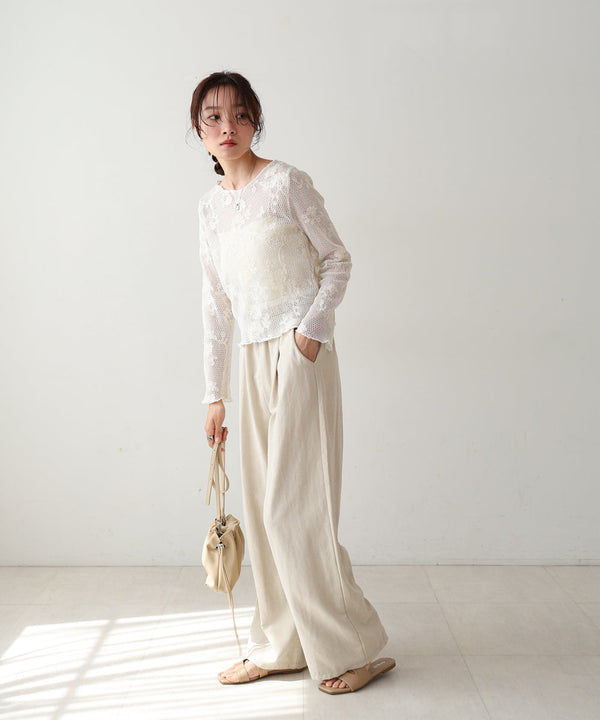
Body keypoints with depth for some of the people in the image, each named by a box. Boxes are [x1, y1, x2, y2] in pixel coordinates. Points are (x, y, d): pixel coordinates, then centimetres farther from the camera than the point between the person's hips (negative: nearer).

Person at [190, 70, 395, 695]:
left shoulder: (286, 182, -3)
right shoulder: (210, 205, 13)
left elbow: (337, 259, 0)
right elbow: (216, 303, 14)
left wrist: (313, 325, -16)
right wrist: (215, 393, 12)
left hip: (300, 349, -6)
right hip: (254, 358, 7)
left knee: (292, 502, -7)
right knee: (262, 503, 9)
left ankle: (353, 648, 9)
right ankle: (280, 647, 23)